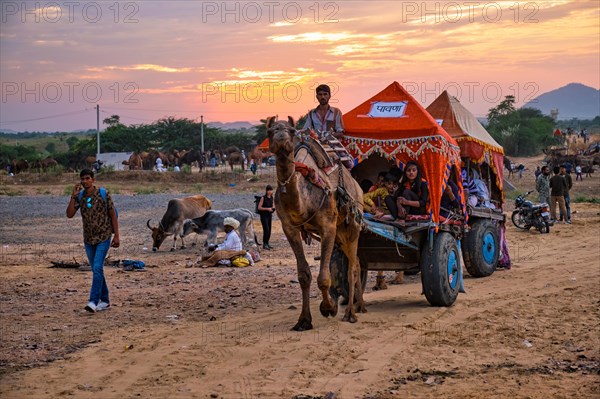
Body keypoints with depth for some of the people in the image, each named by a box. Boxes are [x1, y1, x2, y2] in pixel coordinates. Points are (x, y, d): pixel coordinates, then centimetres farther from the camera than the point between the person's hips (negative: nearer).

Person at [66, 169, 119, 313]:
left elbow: (113, 215, -4)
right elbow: (69, 214, -7)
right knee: (96, 270, 11)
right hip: (89, 239, 5)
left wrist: (116, 236, -8)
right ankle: (104, 301, 20)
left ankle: (93, 302, -19)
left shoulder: (103, 195, -8)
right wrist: (73, 196, -14)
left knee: (97, 268, -16)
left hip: (103, 237, -5)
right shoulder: (80, 197, 3)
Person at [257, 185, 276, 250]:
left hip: (270, 215, 6)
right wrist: (267, 209, -19)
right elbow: (259, 207, -12)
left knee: (269, 230, 7)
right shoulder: (263, 198, -10)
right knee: (266, 230, -12)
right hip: (264, 216, -6)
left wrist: (273, 208, -2)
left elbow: (273, 205, 20)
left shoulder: (272, 198, 7)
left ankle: (267, 243, 17)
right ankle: (264, 244, -7)